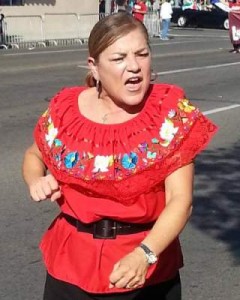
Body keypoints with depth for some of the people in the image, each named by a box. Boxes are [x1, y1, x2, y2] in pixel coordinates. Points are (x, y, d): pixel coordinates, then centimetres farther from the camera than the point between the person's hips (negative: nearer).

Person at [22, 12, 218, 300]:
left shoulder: (171, 110, -13)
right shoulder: (65, 109, -7)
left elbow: (180, 199, -17)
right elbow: (34, 155, 13)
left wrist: (144, 255, -31)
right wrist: (36, 181, -9)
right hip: (73, 264, 2)